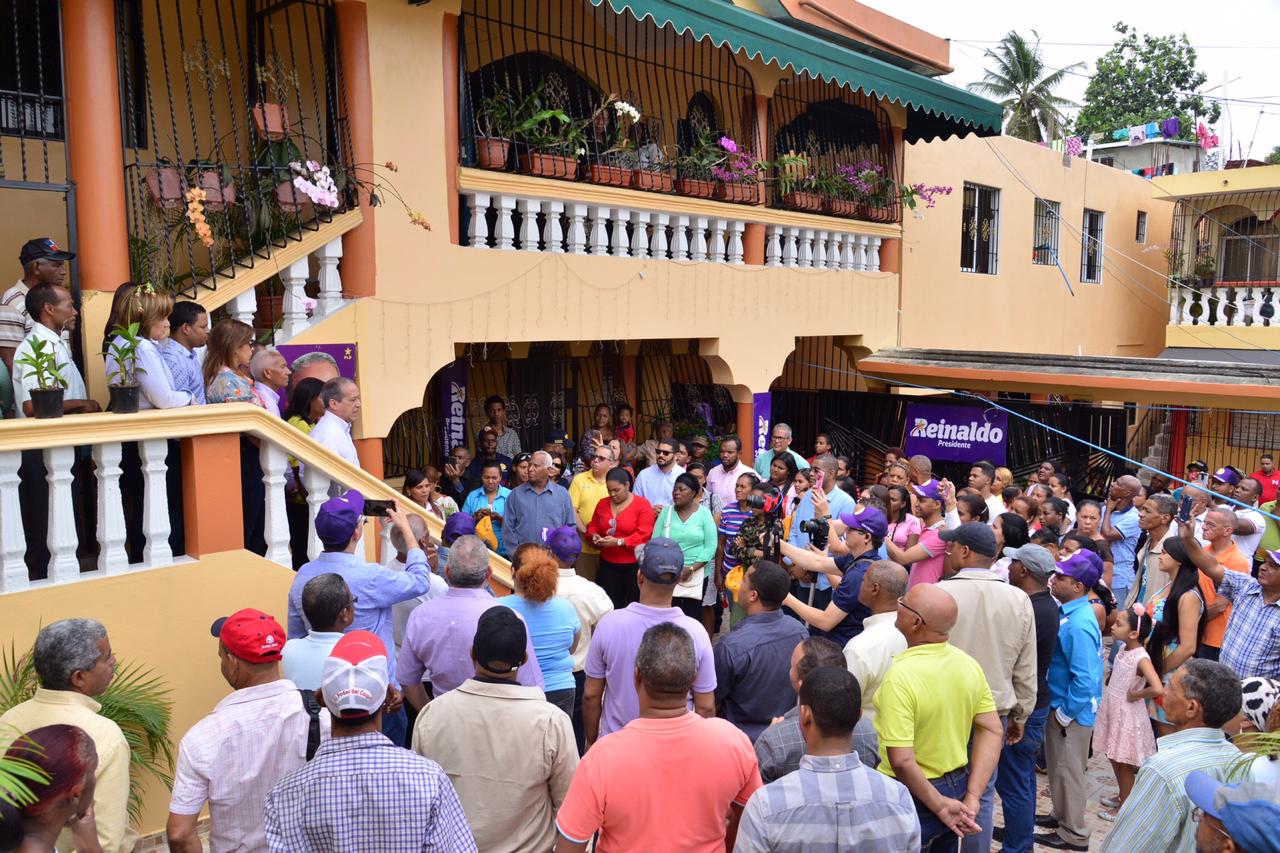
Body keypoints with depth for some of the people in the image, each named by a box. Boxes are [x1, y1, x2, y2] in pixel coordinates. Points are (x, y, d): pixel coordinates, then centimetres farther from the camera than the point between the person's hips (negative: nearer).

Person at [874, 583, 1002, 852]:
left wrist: (939, 805, -17)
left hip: (911, 796, -6)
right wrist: (971, 798, -4)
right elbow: (992, 731, -1)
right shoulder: (969, 664, -5)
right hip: (957, 787, 6)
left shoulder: (900, 676, -27)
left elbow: (901, 761, -29)